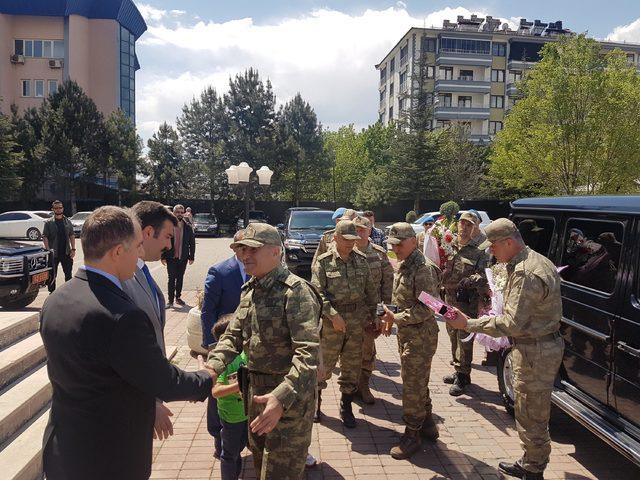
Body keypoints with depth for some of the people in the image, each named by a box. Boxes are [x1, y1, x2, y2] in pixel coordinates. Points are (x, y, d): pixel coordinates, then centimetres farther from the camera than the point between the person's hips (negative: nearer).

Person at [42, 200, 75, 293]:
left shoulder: (68, 222, 7)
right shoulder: (48, 222, -2)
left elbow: (72, 236, 8)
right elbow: (44, 237, -6)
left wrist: (73, 249, -1)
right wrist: (48, 250, -15)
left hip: (66, 253, 3)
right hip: (53, 254, -2)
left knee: (68, 273, 9)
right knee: (52, 275, 6)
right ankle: (52, 291, 17)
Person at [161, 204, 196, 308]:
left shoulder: (188, 227, 1)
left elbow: (192, 243, 5)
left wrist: (191, 257, 1)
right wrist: (163, 257, -7)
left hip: (183, 258, 2)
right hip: (171, 258, -2)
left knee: (180, 279, 12)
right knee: (171, 279, -1)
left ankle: (178, 297, 25)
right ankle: (170, 300, 7)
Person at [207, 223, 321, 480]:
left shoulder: (296, 291, -21)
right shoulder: (249, 290, 6)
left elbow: (308, 353, -29)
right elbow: (232, 336, 8)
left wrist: (282, 397, -41)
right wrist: (212, 368, -11)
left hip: (289, 395, -8)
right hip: (256, 390, 8)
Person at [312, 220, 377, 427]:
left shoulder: (361, 260, 5)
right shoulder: (324, 261, -8)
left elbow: (371, 289, 11)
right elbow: (317, 292, -13)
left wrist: (373, 311, 9)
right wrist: (334, 315, -19)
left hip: (356, 321, 4)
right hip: (331, 321, -4)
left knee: (352, 367, 12)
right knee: (324, 364, 8)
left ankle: (346, 408, 29)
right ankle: (315, 400, 32)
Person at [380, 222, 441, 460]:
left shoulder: (424, 268, -19)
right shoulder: (403, 266, 10)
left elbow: (426, 308, -23)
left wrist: (397, 318, -23)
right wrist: (391, 318, 9)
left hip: (420, 335, -9)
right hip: (407, 332, 9)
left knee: (412, 386, 0)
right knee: (417, 382, 20)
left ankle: (412, 435, 15)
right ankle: (427, 425, 36)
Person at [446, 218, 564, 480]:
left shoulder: (526, 274, -25)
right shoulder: (536, 260, 9)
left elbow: (511, 324, -26)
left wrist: (468, 324, -21)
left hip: (535, 353, -11)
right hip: (545, 344, 11)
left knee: (531, 417, 4)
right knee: (534, 414, 21)